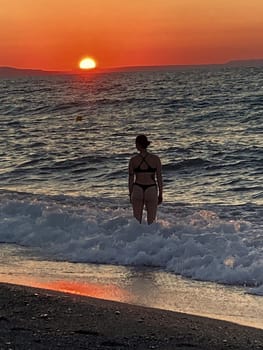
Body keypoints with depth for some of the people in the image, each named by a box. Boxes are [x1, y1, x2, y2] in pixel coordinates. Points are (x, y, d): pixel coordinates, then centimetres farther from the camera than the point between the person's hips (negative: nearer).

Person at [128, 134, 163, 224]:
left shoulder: (133, 160, -7)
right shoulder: (156, 159, -7)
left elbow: (131, 179, -1)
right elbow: (159, 178, -3)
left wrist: (130, 194, 11)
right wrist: (160, 194, 7)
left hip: (137, 191, 1)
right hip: (151, 191, -1)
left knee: (137, 221, 13)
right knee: (151, 221, 10)